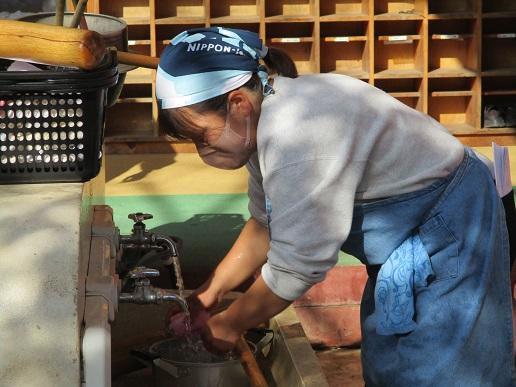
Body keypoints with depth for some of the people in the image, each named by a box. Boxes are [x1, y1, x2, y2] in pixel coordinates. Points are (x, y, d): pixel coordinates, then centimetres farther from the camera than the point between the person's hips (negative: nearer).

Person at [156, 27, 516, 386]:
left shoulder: (295, 135, -34)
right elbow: (264, 224, 9)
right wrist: (208, 294, 7)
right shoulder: (262, 122, -4)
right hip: (411, 234, 9)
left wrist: (229, 324, -11)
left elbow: (295, 267, -26)